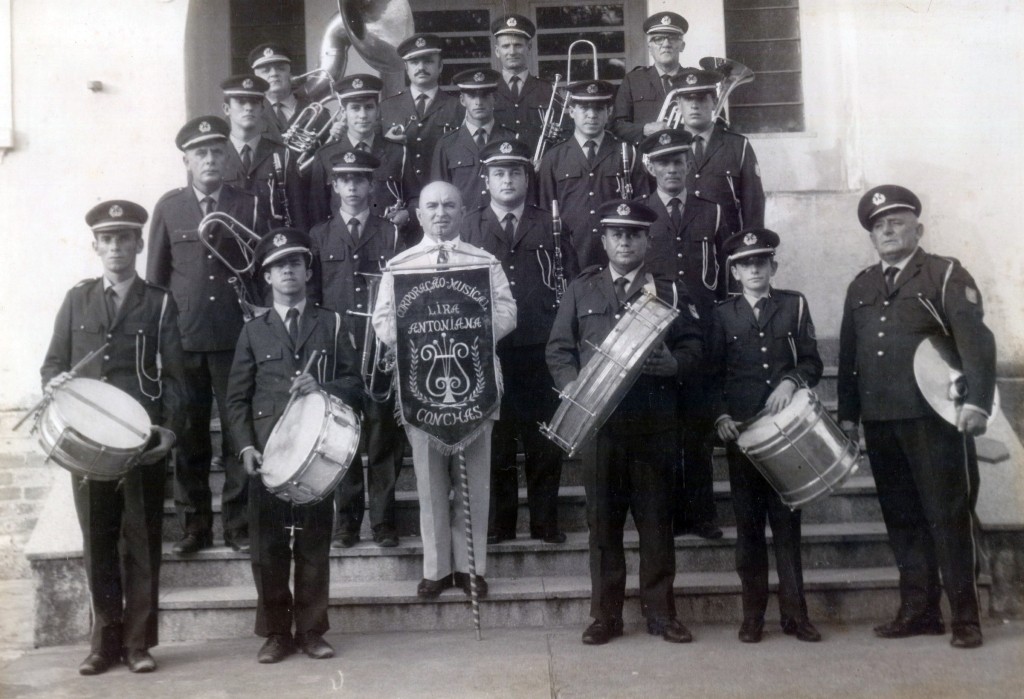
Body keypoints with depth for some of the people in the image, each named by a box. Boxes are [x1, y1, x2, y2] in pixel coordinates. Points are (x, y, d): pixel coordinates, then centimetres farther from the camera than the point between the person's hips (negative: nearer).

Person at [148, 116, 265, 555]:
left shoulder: (249, 205, 6)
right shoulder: (169, 207, 8)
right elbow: (156, 276, 10)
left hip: (236, 337, -1)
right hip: (183, 338, 1)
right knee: (189, 434, 5)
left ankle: (238, 523, 13)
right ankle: (194, 524, 17)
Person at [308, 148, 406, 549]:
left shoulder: (390, 235, 8)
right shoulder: (319, 236, 12)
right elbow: (311, 294, 10)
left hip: (382, 350, -1)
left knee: (383, 436, 0)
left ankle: (384, 520, 10)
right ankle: (347, 519, 14)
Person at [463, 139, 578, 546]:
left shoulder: (549, 227, 10)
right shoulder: (468, 227, 8)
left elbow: (570, 285, 8)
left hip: (540, 350, 1)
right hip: (487, 352, 0)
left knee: (544, 439, 5)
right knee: (494, 440, 6)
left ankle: (545, 522, 17)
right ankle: (498, 524, 17)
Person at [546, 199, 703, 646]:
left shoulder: (669, 291, 10)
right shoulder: (580, 290, 11)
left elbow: (693, 347, 6)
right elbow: (559, 348, 8)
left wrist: (673, 364, -16)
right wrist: (570, 386, -11)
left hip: (654, 423, 0)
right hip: (597, 420, 0)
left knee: (656, 518, 5)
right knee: (603, 520, 5)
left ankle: (660, 612, 17)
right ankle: (605, 615, 15)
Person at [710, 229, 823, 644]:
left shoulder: (795, 305, 8)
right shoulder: (722, 314, 8)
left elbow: (812, 362, 6)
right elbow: (713, 374, 5)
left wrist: (791, 381, -14)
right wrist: (721, 416, -9)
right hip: (741, 431, 0)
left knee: (787, 519, 3)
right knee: (748, 522, 4)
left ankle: (794, 613, 11)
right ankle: (753, 614, 11)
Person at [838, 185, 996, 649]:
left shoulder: (946, 275, 1)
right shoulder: (860, 287, 17)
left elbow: (976, 339, -9)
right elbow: (848, 355, 16)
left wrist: (977, 401, -21)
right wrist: (847, 414, 12)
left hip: (935, 416, -5)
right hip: (880, 421, 5)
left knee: (949, 515, 0)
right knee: (902, 518, 8)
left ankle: (965, 617, 9)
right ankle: (918, 611, 17)